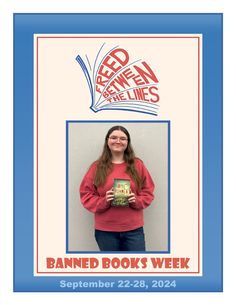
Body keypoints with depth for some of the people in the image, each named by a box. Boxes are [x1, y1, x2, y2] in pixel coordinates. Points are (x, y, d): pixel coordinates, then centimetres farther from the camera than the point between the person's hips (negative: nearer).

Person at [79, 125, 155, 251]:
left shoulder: (137, 165, 4)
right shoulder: (97, 167, 2)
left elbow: (148, 191, 7)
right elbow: (86, 194, 1)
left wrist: (136, 201, -12)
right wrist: (103, 201, -16)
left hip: (134, 229, 1)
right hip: (105, 230, 0)